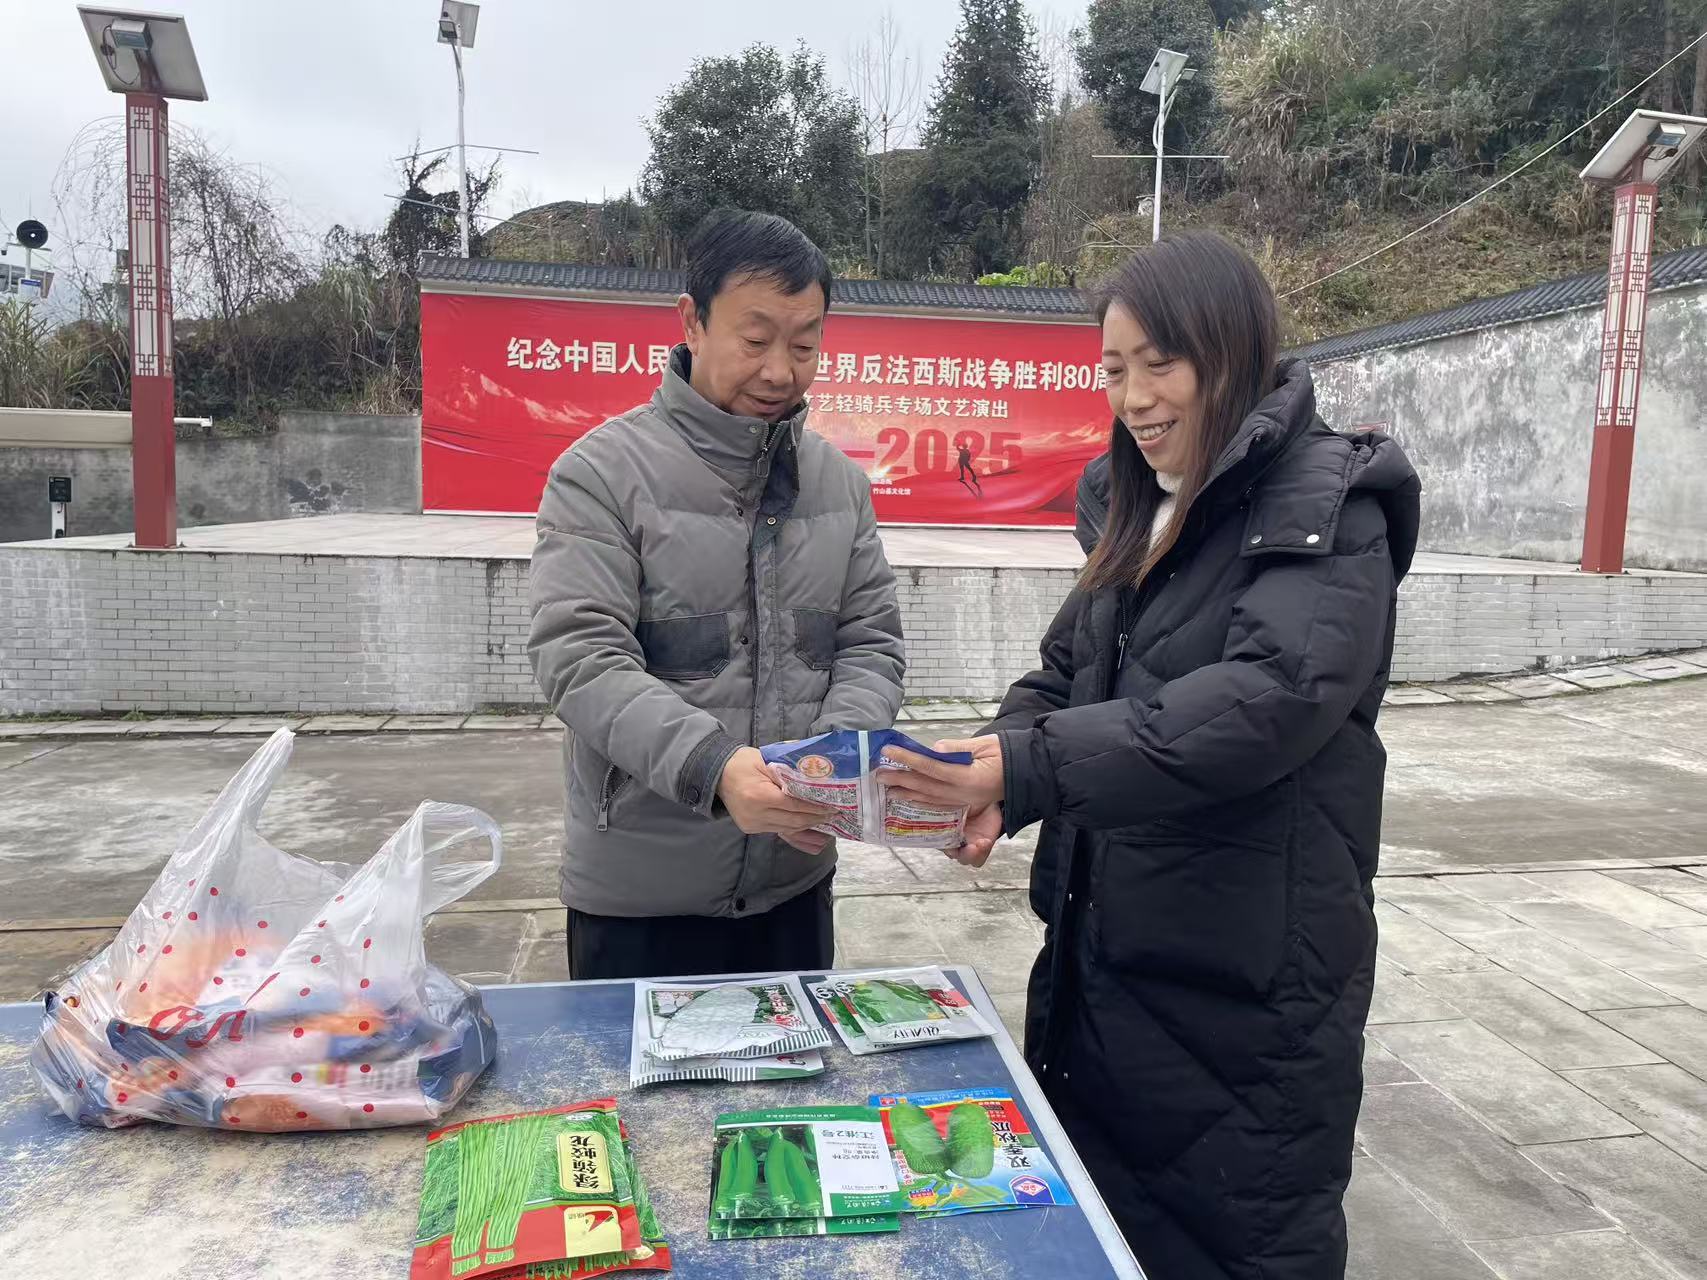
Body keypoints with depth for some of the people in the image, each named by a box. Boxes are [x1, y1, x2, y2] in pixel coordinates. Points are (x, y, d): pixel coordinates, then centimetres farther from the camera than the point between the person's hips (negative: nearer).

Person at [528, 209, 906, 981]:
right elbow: (578, 658, -18)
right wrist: (711, 765, -32)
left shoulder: (839, 481, 5)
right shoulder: (602, 471, -10)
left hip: (794, 881, 5)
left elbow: (872, 642, 5)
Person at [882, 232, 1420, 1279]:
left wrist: (1030, 765, -33)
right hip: (1105, 954, 7)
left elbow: (1267, 698, -28)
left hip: (1251, 984, -7)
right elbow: (1067, 671, 8)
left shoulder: (1325, 508, -13)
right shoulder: (1149, 514, 11)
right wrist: (991, 788, -12)